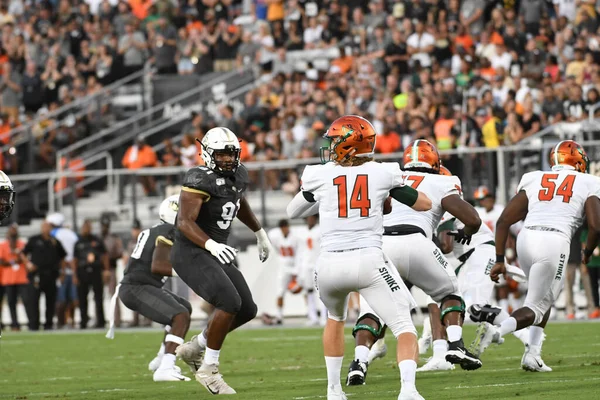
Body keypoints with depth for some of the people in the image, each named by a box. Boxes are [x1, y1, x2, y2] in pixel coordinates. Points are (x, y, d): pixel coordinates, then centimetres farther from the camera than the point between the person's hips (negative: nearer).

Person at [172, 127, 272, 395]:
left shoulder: (238, 175, 6)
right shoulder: (200, 181, -20)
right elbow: (185, 222, -25)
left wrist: (260, 233, 38)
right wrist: (211, 245, -40)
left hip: (215, 254, 9)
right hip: (191, 254, -9)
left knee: (247, 310, 8)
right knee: (230, 303, -24)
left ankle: (194, 348, 24)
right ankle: (209, 370, -12)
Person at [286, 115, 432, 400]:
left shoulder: (320, 176, 4)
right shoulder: (382, 174, 2)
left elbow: (293, 212, 21)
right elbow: (424, 204, 14)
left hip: (330, 265, 2)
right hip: (368, 261, -2)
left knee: (336, 318, 32)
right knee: (404, 327, 1)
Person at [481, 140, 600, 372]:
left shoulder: (533, 180, 19)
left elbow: (504, 220, 12)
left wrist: (499, 260, 14)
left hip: (526, 239, 5)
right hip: (555, 241, -5)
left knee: (546, 296, 26)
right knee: (537, 307, 2)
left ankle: (533, 353, 12)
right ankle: (498, 328, -28)